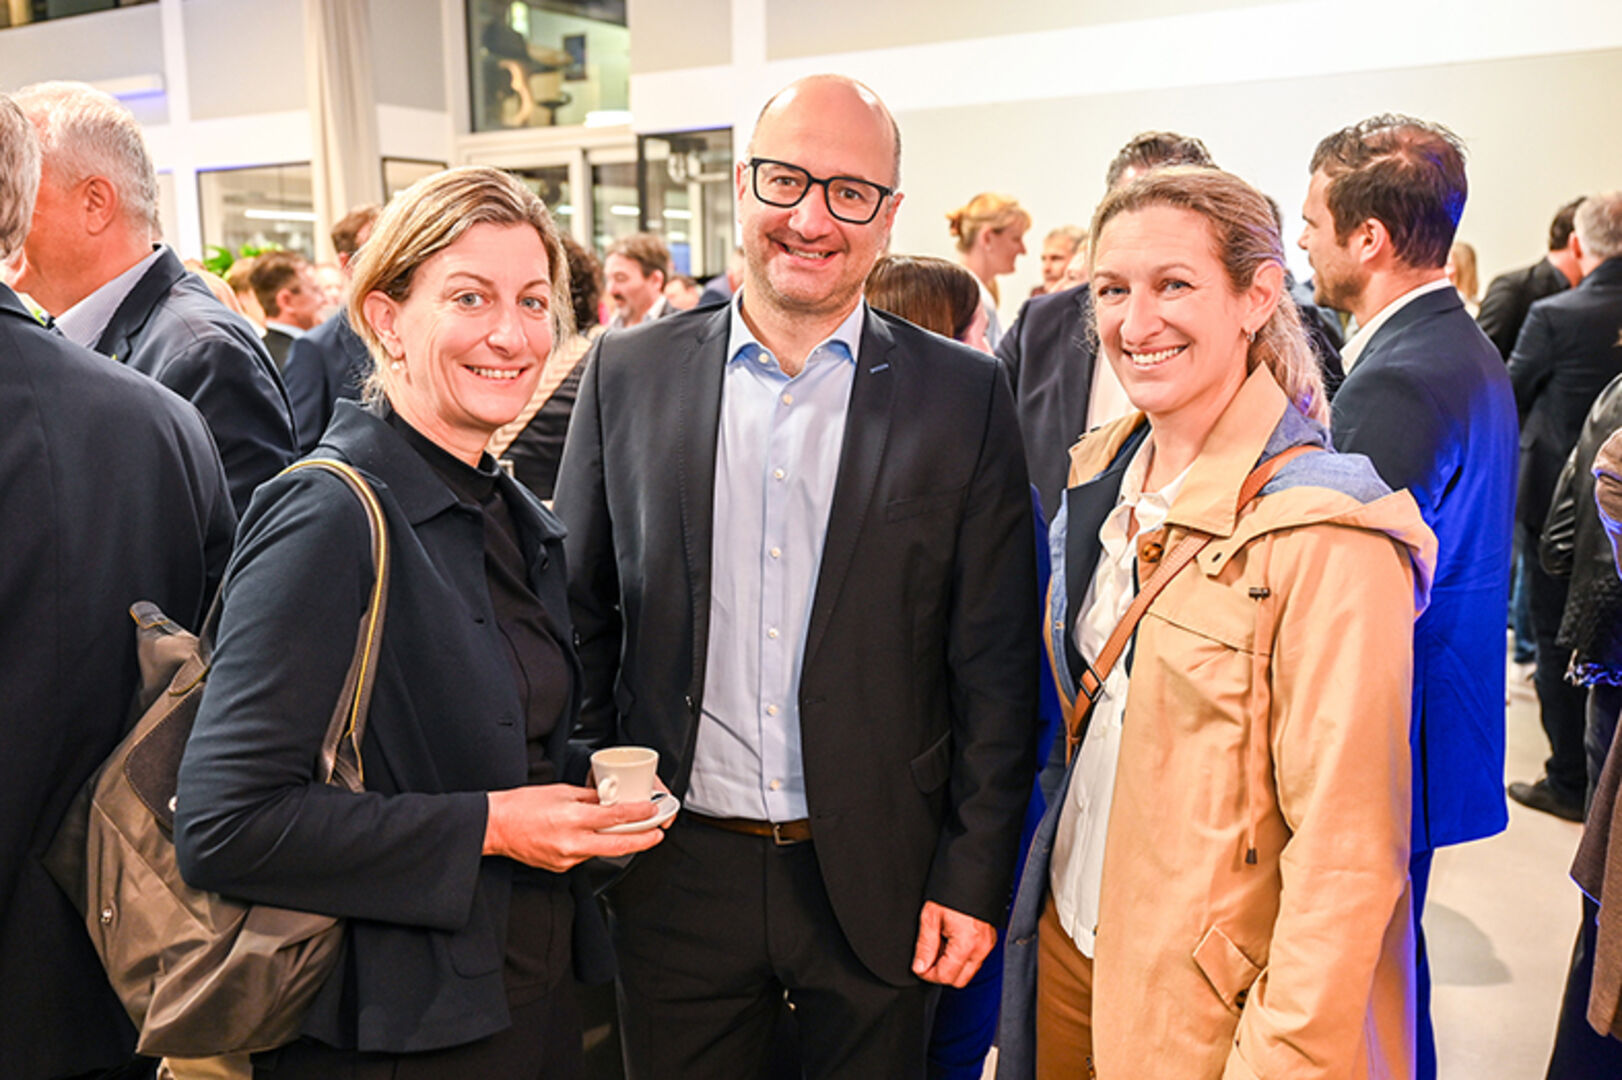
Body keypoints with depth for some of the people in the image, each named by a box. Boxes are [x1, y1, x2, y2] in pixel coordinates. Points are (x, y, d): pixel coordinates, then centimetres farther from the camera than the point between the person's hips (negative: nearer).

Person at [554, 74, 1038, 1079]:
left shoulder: (965, 395, -4)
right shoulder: (628, 374, -1)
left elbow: (995, 666, -3)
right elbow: (582, 616, 4)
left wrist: (973, 880, -5)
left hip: (877, 877, -1)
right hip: (676, 871, 1)